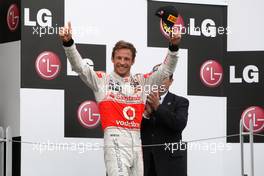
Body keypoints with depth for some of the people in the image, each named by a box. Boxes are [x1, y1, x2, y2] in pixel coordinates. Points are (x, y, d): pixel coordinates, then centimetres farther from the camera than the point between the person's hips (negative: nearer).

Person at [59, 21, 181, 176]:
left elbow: (166, 70, 12)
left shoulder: (142, 81, 18)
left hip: (138, 142, 4)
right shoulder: (102, 80, 11)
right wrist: (68, 42, -15)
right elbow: (79, 67, 0)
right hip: (115, 140, -4)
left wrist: (173, 46, -5)